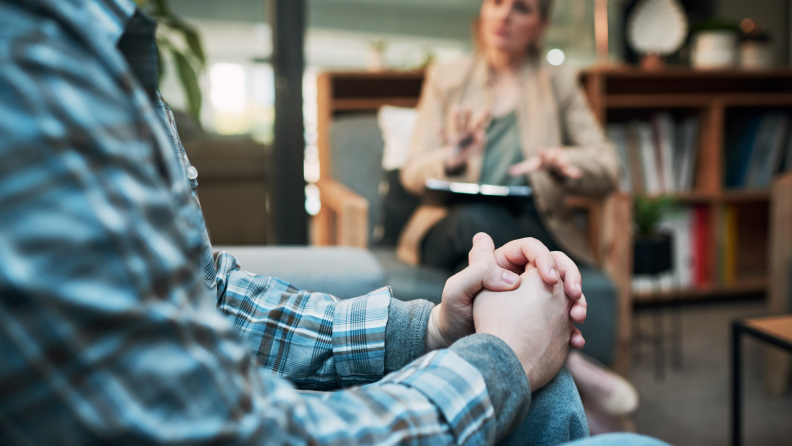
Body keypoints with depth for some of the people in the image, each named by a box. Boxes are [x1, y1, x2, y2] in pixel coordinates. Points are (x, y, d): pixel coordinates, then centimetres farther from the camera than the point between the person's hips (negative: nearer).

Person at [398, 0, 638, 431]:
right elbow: (413, 173, 6)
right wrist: (452, 159, -19)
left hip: (534, 228, 1)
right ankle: (567, 358, -42)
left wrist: (560, 161, -16)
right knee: (475, 218, -39)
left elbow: (607, 169, 8)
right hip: (455, 230, 0)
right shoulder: (445, 78, 16)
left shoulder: (559, 82, 17)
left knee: (597, 287, -34)